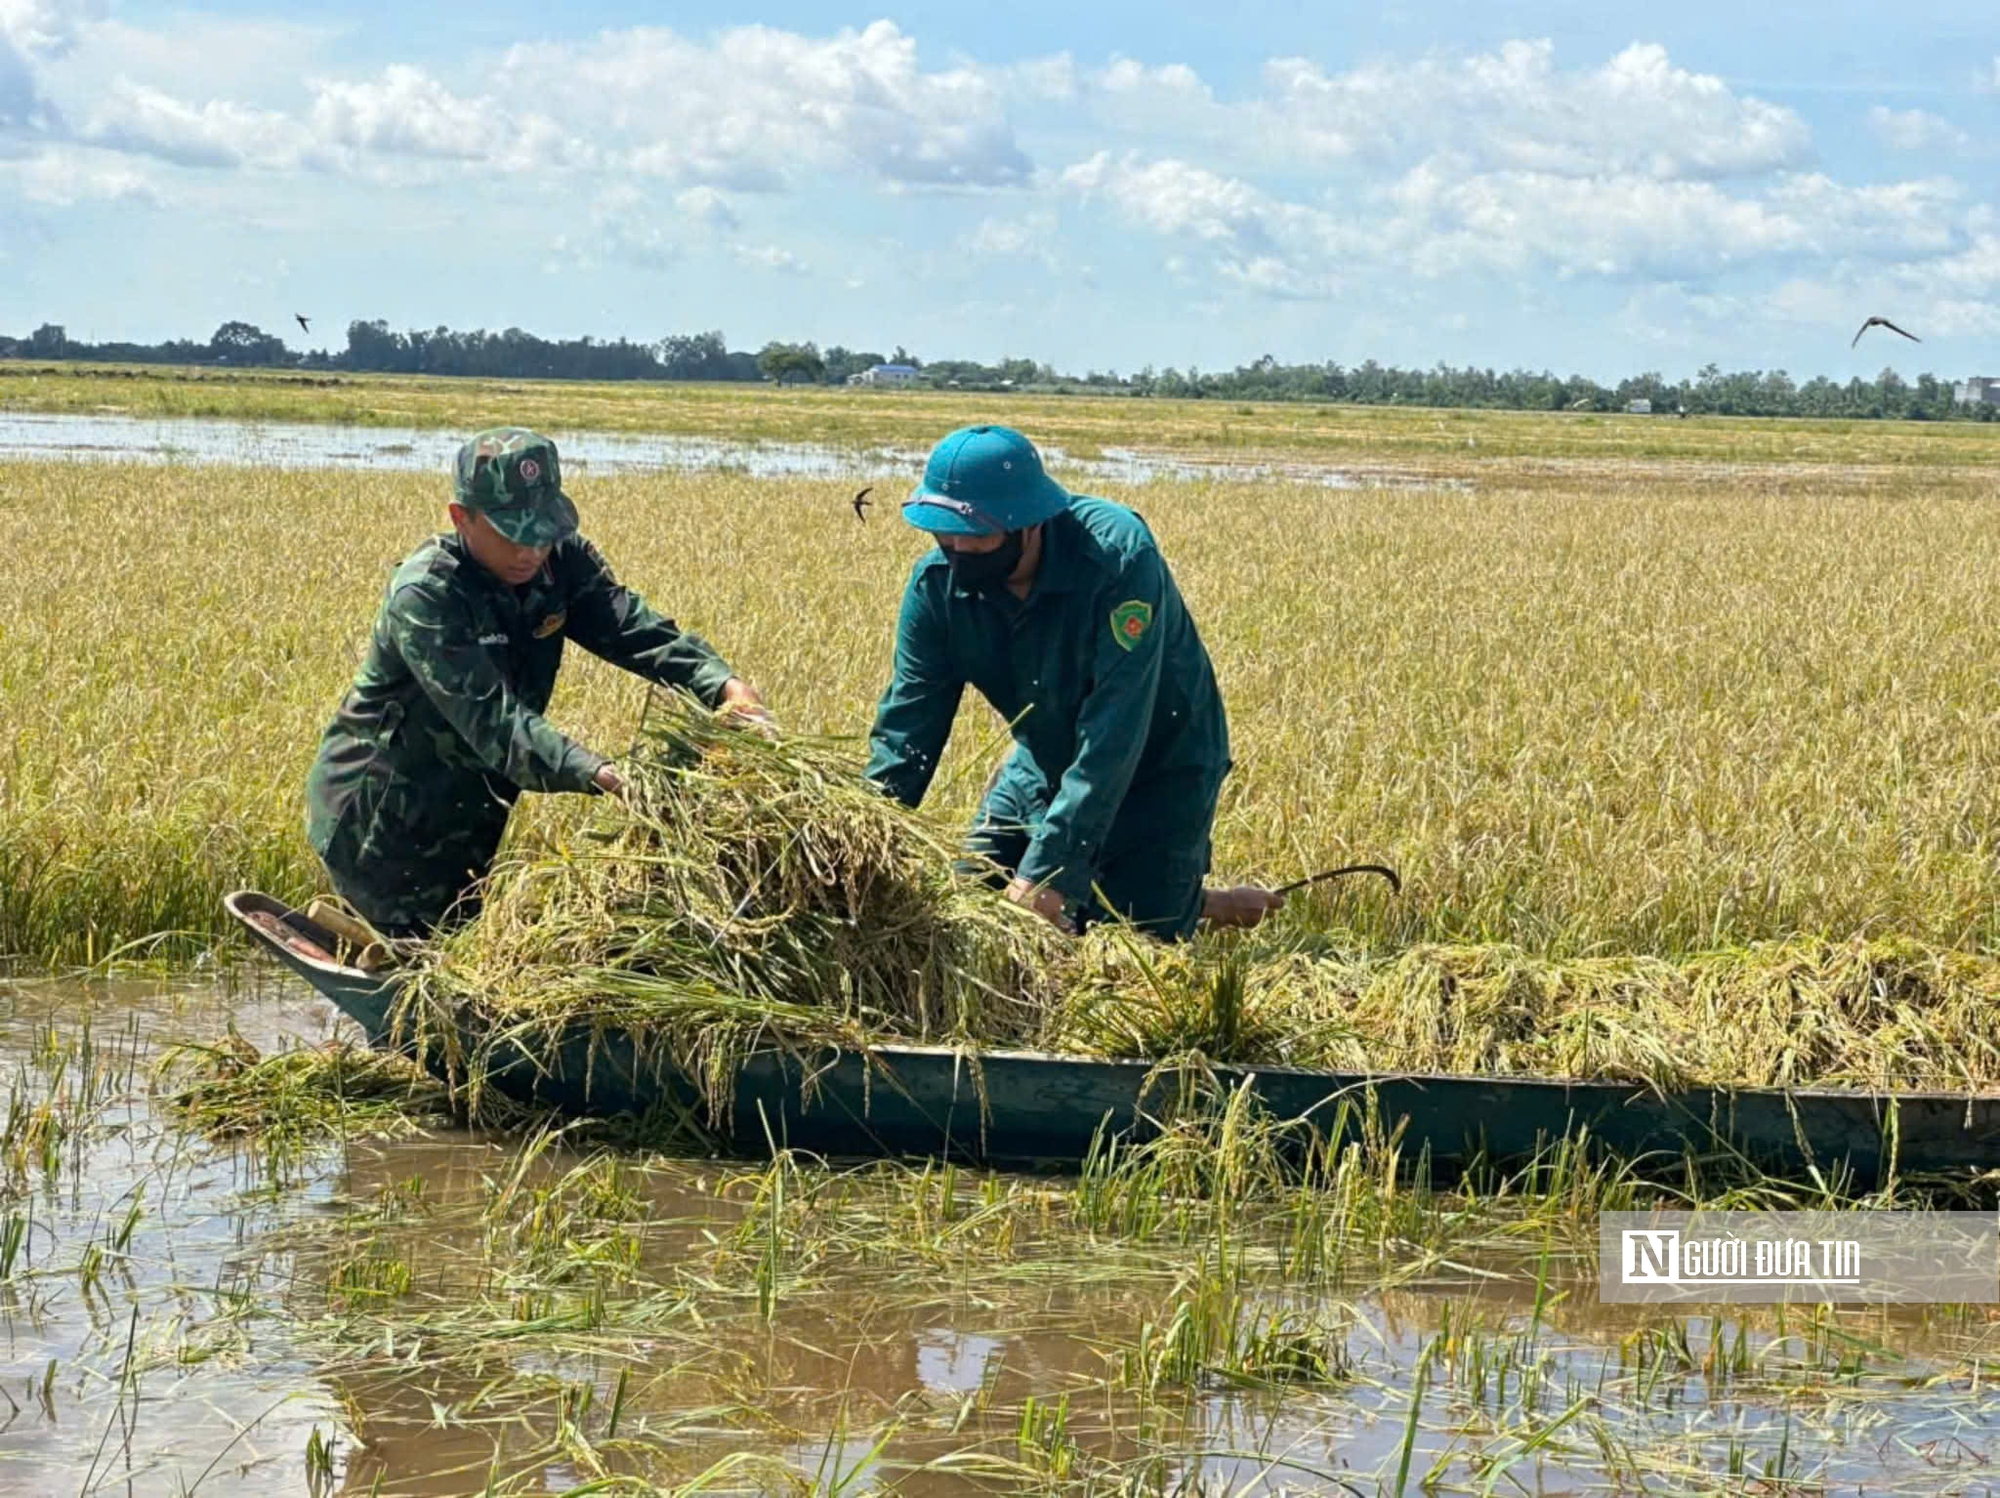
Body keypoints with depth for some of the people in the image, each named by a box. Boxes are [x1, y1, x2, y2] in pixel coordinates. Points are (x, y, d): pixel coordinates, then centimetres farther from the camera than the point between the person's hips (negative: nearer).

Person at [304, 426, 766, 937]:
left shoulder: (560, 562, -6)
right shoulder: (423, 596, -26)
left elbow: (641, 633, -16)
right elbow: (492, 719, -35)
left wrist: (726, 686, -36)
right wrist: (599, 775, -48)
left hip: (467, 817, 7)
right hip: (377, 818, -7)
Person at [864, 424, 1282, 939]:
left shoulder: (1117, 557, -33)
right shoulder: (937, 583, -16)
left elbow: (1113, 735, -37)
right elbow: (905, 730, -13)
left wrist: (1048, 870, -43)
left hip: (1160, 767, -6)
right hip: (1045, 765, 6)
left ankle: (1207, 905, 16)